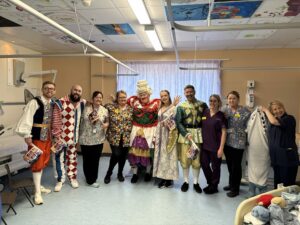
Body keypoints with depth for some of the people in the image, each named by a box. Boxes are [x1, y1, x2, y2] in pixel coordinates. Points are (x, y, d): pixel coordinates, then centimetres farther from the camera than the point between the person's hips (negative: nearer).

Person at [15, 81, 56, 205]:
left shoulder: (53, 103, 6)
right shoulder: (34, 102, -15)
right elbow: (27, 119, -19)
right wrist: (27, 135, -24)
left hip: (48, 137, 7)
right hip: (37, 138, -7)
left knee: (43, 163, 18)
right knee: (37, 164, 0)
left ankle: (39, 186, 35)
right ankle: (37, 192, 11)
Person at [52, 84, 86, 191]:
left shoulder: (82, 103, 2)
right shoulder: (61, 103, -14)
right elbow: (56, 122, -14)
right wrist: (57, 137, -15)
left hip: (74, 138, 4)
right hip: (61, 137, -4)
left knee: (72, 158, 17)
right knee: (59, 158, 7)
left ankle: (73, 177, 33)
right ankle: (60, 180, 25)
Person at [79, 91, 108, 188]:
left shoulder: (105, 110, 3)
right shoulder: (85, 108, 0)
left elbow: (108, 122, 7)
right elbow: (80, 121, 6)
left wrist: (106, 125, -12)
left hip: (98, 139, 1)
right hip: (85, 139, -1)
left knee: (95, 160, 7)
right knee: (86, 160, 5)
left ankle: (92, 179, 27)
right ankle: (91, 180, 22)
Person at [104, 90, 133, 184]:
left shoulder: (130, 108, 5)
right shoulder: (111, 107, -1)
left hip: (126, 137, 3)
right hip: (114, 136, -2)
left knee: (123, 155, 9)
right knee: (116, 154, -9)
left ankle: (120, 173, 30)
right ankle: (109, 173, 16)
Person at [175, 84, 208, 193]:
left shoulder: (203, 105, 5)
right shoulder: (181, 107, 2)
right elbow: (178, 122, -3)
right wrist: (187, 134, -14)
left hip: (198, 134, 1)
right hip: (185, 133, 0)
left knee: (197, 159, 7)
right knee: (185, 159, 5)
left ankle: (196, 182, 22)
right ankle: (185, 181, 22)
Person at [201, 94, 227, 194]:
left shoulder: (221, 115, -6)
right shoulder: (205, 112, 4)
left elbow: (223, 132, -7)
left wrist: (221, 148, -12)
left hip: (215, 146, -4)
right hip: (205, 144, 4)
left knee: (215, 166, 9)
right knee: (204, 164, 10)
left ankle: (214, 186, 28)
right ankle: (210, 183, 34)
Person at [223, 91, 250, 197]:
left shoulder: (244, 111, -7)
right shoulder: (225, 109, 6)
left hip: (238, 142, -5)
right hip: (226, 141, 5)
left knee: (236, 165, 3)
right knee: (229, 164, 16)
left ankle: (235, 188, 16)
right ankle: (232, 184, 33)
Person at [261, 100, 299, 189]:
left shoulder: (289, 119, -10)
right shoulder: (274, 120, 12)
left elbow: (274, 122, -27)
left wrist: (266, 110, -12)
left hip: (287, 158, -7)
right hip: (277, 158, 7)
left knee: (287, 185, -1)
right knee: (277, 183, 17)